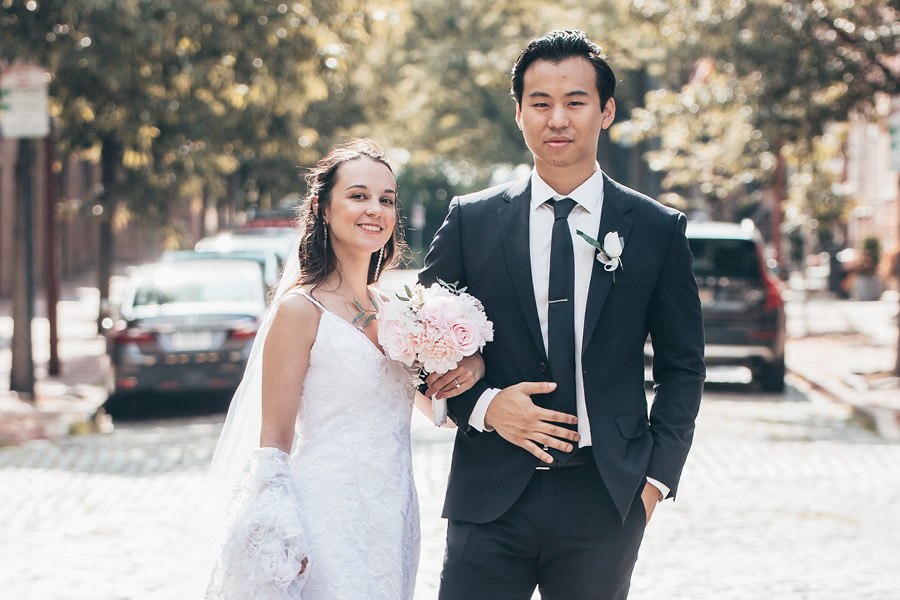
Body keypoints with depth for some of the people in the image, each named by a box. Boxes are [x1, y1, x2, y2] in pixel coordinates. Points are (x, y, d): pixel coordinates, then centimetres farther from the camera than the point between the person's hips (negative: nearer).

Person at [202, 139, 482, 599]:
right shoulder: (301, 310, -8)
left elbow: (437, 408, 21)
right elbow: (274, 440, -10)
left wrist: (471, 369, -1)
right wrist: (284, 546, -19)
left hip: (392, 524, 6)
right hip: (328, 522, -6)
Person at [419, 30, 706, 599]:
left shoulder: (658, 230, 3)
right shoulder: (471, 220, 3)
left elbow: (683, 367, 8)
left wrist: (657, 477, 1)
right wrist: (483, 404, -8)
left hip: (606, 499, 0)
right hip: (492, 496, 0)